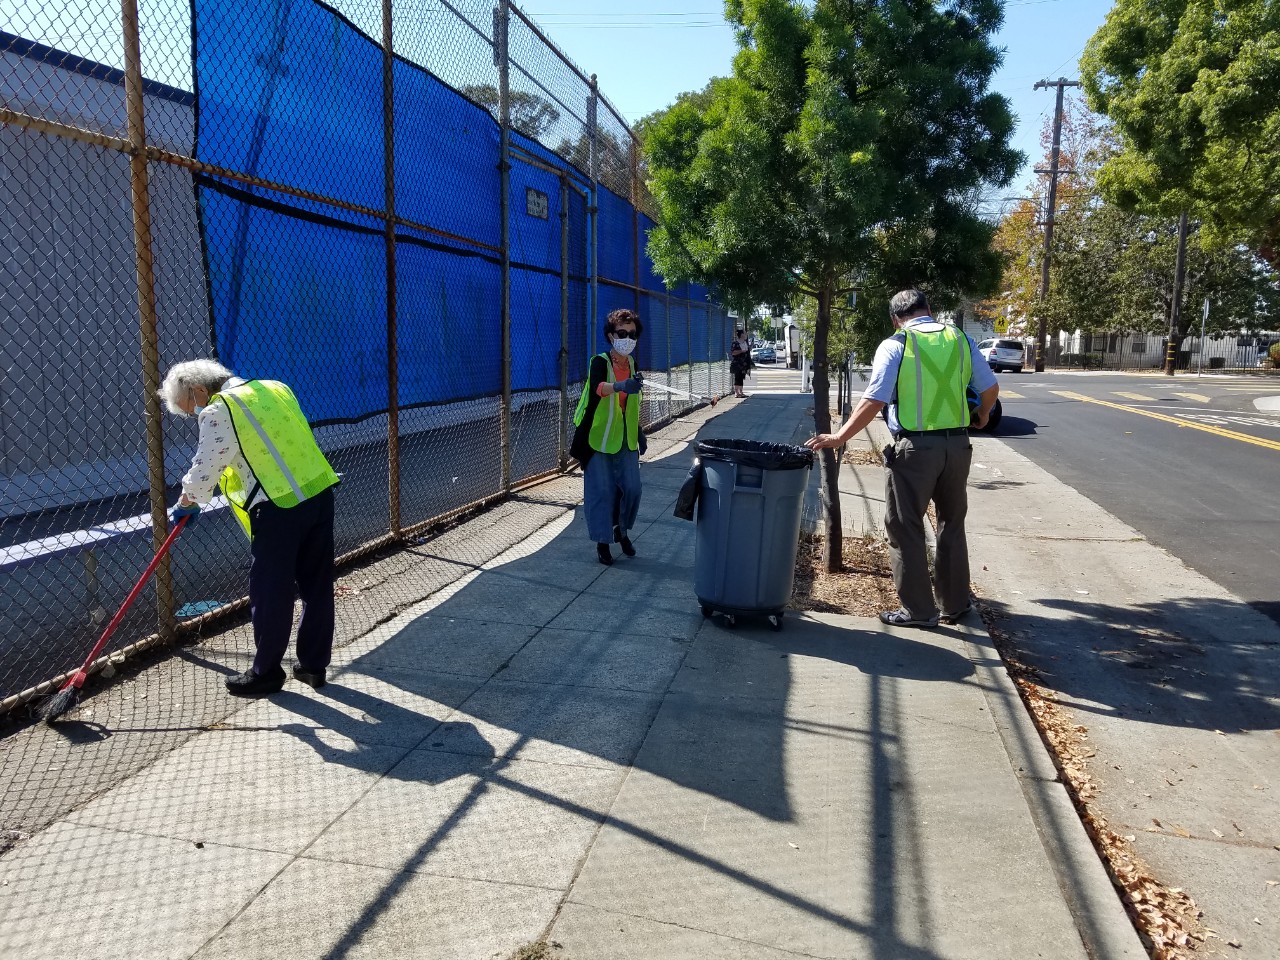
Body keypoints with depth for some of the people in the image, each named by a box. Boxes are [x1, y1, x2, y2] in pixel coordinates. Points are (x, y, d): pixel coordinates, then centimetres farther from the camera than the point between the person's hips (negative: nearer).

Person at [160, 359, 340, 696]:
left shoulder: (218, 412, -6)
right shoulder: (274, 388, 16)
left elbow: (204, 470, -1)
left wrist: (186, 505, 17)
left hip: (279, 508, -8)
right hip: (319, 493, 8)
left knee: (270, 593, 6)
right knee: (318, 585, 14)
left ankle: (266, 673, 19)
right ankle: (313, 665, 25)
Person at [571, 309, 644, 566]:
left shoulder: (632, 363, 4)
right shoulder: (600, 362, -15)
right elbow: (597, 387, -39)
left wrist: (639, 433, 16)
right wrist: (619, 386, -59)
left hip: (626, 439, 5)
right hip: (599, 438, -5)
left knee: (632, 488, 4)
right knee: (601, 491, -2)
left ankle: (621, 530, 28)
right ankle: (603, 541, 14)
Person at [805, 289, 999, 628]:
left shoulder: (894, 346, -6)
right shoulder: (961, 339, 6)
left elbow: (873, 402, -13)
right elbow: (990, 388, 9)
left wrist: (839, 437, -7)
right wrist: (981, 416, 29)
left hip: (915, 448, -5)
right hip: (957, 444, 5)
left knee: (906, 529, 6)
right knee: (952, 525, 19)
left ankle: (918, 609, 10)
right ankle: (954, 603, 27)